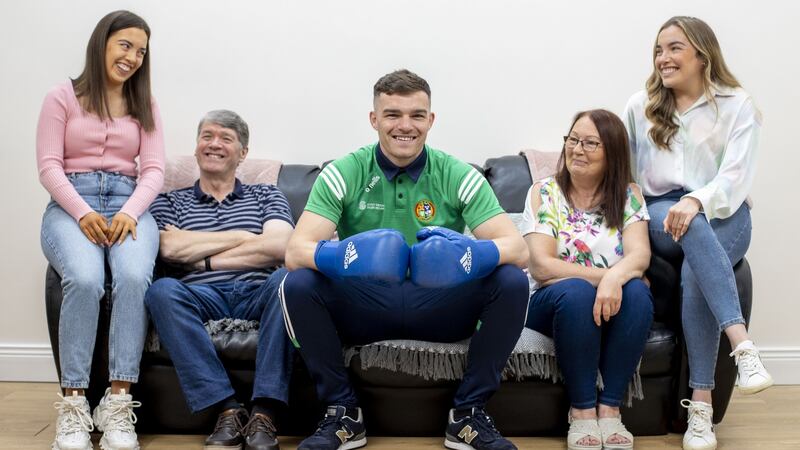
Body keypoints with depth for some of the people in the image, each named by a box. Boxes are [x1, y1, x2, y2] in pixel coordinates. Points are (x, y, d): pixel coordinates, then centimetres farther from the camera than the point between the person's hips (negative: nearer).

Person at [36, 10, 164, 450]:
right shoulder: (62, 97, 10)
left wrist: (129, 213, -12)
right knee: (85, 279, -35)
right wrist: (82, 212, -16)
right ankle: (73, 404, -28)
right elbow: (49, 166, 1)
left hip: (128, 204, 2)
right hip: (71, 205, -2)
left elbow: (153, 169, 8)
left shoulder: (145, 106, 19)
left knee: (133, 277, -34)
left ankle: (118, 402, -31)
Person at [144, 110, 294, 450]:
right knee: (161, 290, -32)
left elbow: (279, 247, 1)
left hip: (258, 293, 0)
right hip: (202, 297, 0)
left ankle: (264, 414, -37)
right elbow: (170, 248, 0)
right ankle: (227, 410, -35)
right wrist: (244, 236, 3)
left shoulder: (266, 195, 22)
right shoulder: (170, 202, 23)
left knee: (286, 278, -34)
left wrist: (207, 260, 0)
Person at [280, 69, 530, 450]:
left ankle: (469, 412, -7)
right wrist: (336, 257, -40)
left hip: (439, 308, 1)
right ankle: (343, 412, -8)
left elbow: (517, 248, -13)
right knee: (299, 285, -28)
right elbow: (296, 250, -16)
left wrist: (475, 254, -38)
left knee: (511, 282, -24)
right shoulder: (342, 174, -6)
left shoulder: (458, 175, -5)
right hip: (362, 307, 0)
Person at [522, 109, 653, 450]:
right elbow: (541, 267, -12)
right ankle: (582, 410, -22)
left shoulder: (628, 194, 4)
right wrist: (601, 275, -22)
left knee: (636, 291, -31)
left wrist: (615, 277, -35)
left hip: (613, 301, 2)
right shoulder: (544, 192, -1)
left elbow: (640, 255, -12)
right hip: (554, 303, -2)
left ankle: (610, 407, -22)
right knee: (576, 292, -35)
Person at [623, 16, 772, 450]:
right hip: (661, 217, 1)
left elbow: (736, 174, -11)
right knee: (691, 228, -38)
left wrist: (697, 201, -29)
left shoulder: (737, 105, 3)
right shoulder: (640, 106, 14)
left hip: (722, 214, -1)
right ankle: (743, 345, -49)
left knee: (695, 272, -35)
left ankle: (700, 406, -33)